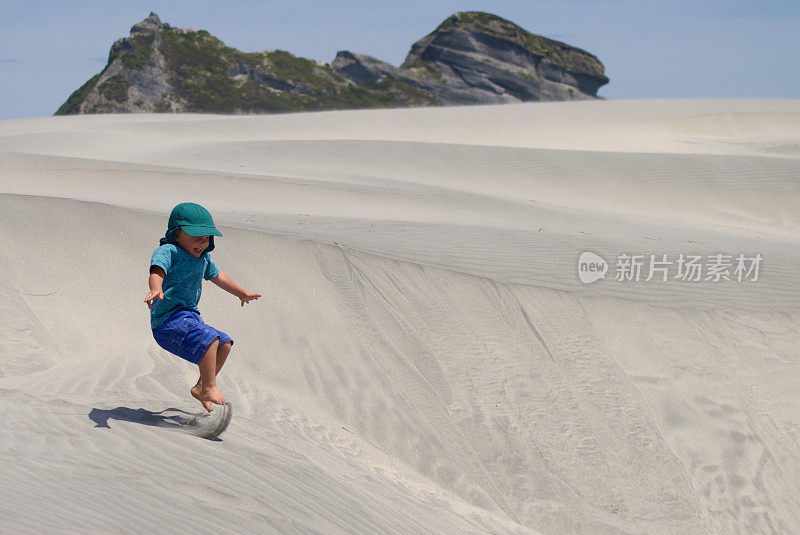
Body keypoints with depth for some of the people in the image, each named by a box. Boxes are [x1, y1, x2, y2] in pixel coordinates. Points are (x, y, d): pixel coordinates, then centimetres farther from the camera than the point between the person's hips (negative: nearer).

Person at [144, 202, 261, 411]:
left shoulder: (203, 257, 14)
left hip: (190, 317, 10)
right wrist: (156, 290, -54)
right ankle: (209, 388, -15)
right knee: (209, 339, -27)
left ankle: (201, 388, 20)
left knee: (224, 344, 11)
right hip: (168, 319, -9)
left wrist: (242, 293, 45)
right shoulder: (167, 251, -11)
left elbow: (217, 276, 32)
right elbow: (157, 271, -31)